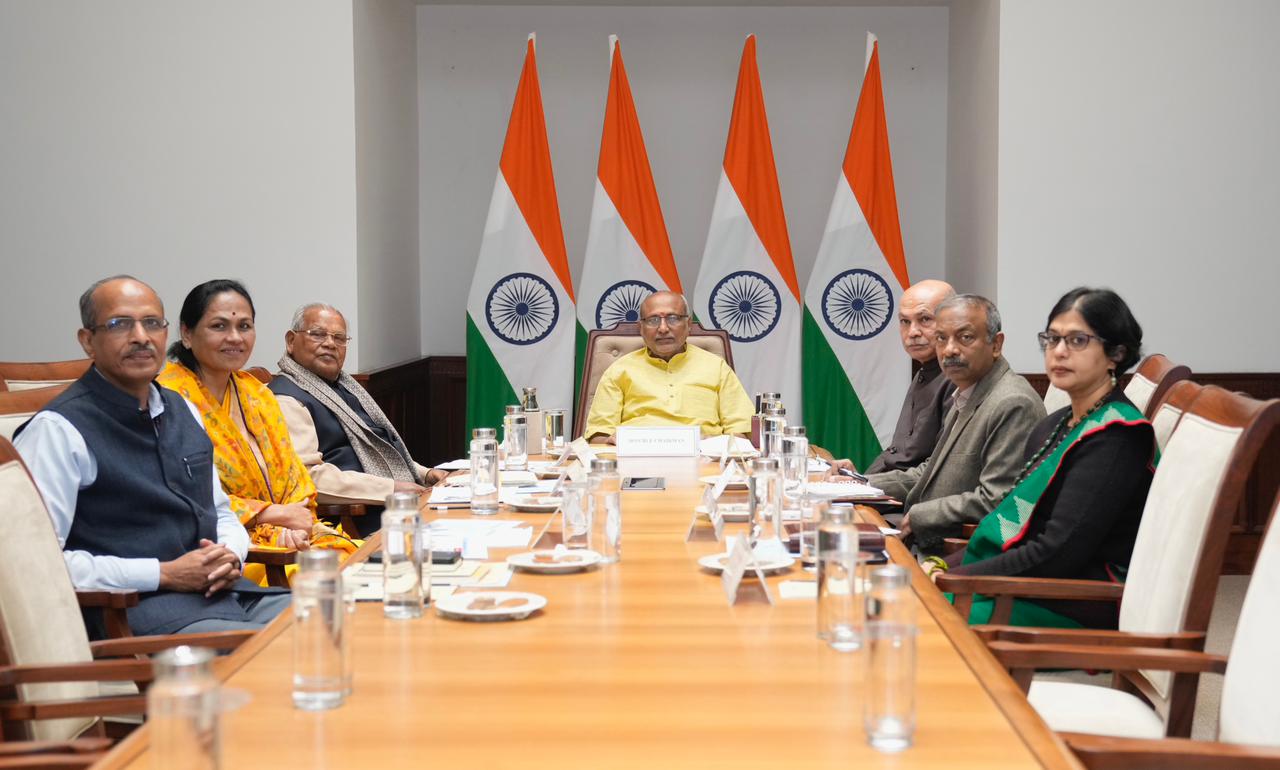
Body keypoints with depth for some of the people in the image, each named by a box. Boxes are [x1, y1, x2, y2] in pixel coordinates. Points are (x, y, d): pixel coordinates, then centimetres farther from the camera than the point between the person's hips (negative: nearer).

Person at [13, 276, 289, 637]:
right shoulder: (58, 429, -6)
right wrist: (164, 574, -15)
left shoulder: (182, 411, 18)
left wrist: (230, 555, 2)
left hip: (226, 591, 8)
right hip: (137, 605, -8)